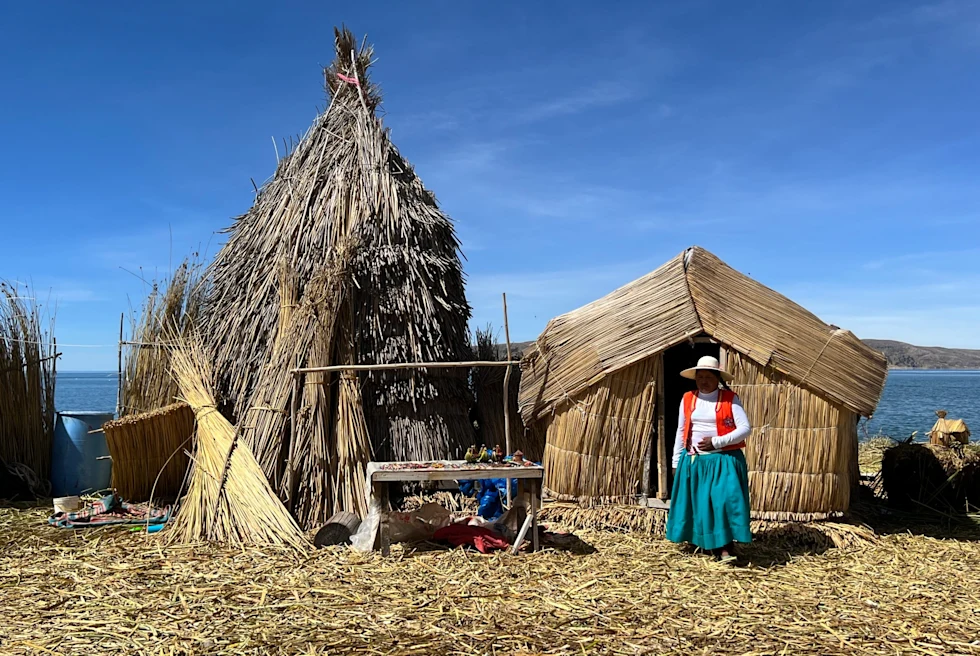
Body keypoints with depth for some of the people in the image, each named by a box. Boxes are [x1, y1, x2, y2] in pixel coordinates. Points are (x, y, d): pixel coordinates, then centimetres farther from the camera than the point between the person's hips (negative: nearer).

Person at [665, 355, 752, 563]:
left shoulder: (730, 399, -3)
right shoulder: (688, 399, 6)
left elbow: (745, 428, -10)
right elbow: (681, 432, 12)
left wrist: (716, 442, -17)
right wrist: (676, 461, 11)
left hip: (724, 460, -3)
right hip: (694, 461, 4)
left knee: (725, 501, -13)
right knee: (700, 504, 7)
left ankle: (726, 548, -9)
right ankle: (712, 546, 19)